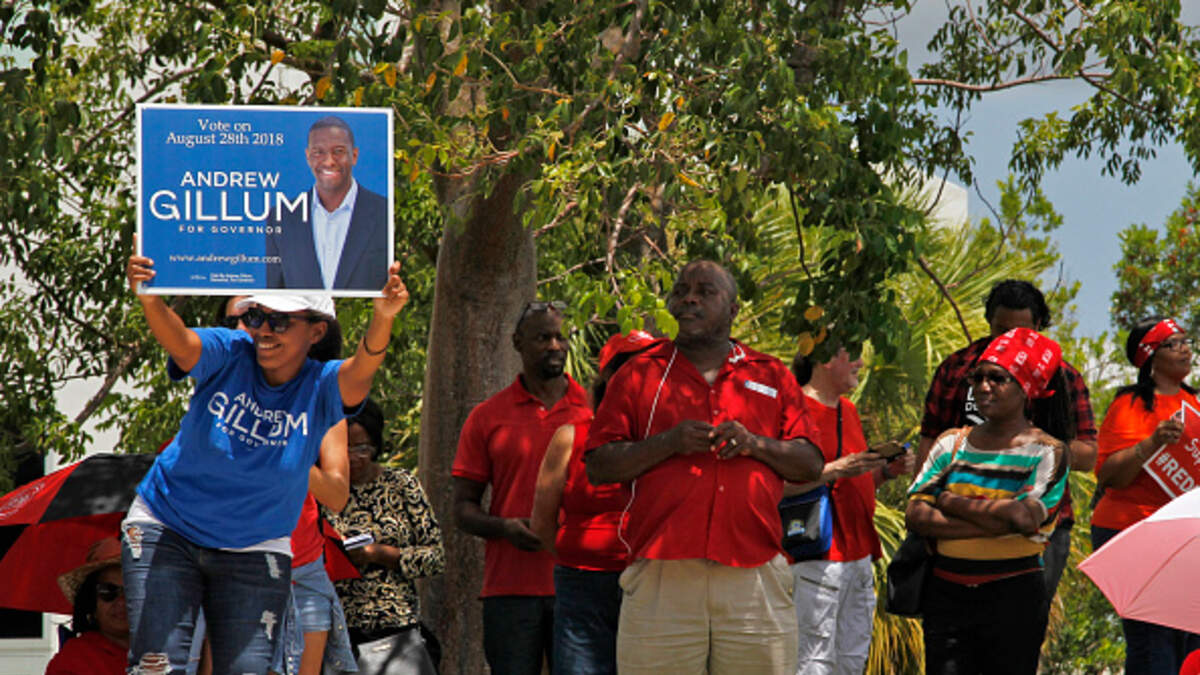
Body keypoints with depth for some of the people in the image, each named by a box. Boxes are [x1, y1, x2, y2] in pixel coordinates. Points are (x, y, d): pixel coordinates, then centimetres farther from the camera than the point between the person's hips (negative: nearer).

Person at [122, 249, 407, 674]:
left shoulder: (321, 388, -12)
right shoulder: (230, 355, -13)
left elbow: (362, 369, -34)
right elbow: (178, 341, -33)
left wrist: (383, 319, -57)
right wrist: (150, 300, -56)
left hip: (254, 552, 1)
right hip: (167, 532, -1)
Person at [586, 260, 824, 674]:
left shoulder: (772, 376, 17)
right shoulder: (640, 376, 13)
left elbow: (811, 465, 13)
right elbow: (598, 467, 6)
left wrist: (755, 444, -6)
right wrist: (669, 443, -8)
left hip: (754, 574, 1)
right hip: (663, 577, -1)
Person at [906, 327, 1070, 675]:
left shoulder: (1047, 452, 1)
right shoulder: (952, 444, 11)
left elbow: (1024, 517, -16)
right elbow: (915, 515, -1)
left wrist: (953, 503, -6)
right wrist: (992, 523, -12)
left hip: (1013, 594, -3)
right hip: (947, 591, 3)